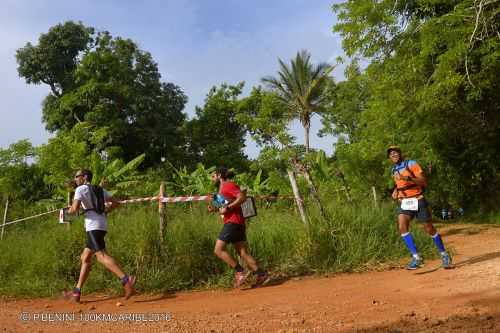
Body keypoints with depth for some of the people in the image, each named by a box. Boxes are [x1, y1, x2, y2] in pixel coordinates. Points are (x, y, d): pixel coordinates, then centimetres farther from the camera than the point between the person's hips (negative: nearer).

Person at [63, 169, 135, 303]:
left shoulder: (81, 189, 0)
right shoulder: (100, 190, 22)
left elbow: (75, 208, -13)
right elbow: (115, 203, 22)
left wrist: (69, 211, 8)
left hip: (93, 226, -9)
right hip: (102, 225, 9)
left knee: (101, 256, -18)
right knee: (85, 258, 14)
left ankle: (126, 281, -32)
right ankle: (76, 293, 17)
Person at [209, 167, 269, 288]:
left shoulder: (228, 185, -5)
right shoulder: (222, 188, 23)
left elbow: (242, 197, -18)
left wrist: (227, 208, -19)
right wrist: (216, 209, 14)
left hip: (233, 222, -10)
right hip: (232, 222, 10)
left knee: (219, 250, -10)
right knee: (243, 253, 4)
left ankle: (240, 272, -11)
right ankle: (261, 274, 0)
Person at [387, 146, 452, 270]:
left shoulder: (411, 164, -9)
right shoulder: (393, 170, 11)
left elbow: (424, 182, -16)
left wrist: (408, 178, -31)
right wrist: (396, 189, 9)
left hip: (418, 200, -4)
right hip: (404, 202, 5)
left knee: (430, 229, 3)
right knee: (402, 227, -20)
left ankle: (444, 255, 24)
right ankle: (416, 258, -16)